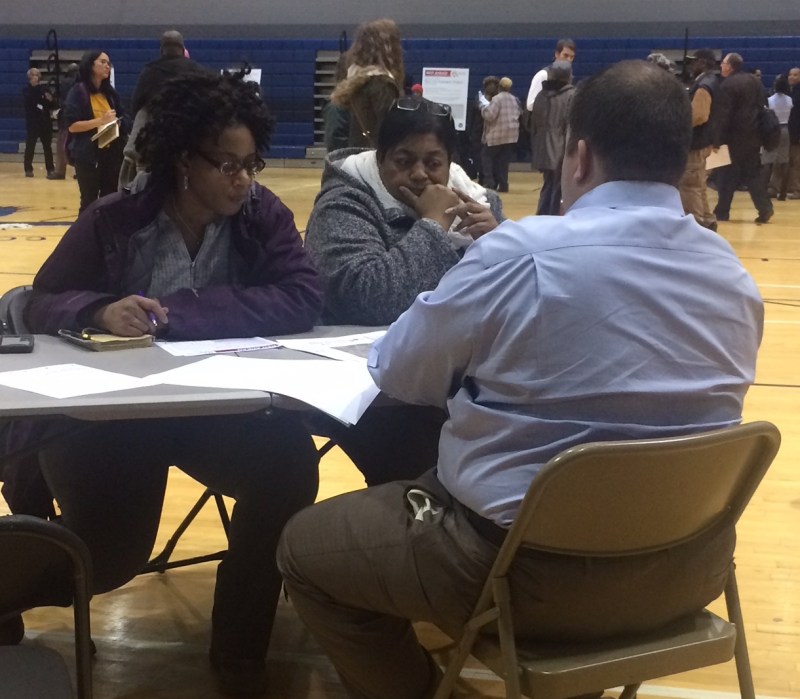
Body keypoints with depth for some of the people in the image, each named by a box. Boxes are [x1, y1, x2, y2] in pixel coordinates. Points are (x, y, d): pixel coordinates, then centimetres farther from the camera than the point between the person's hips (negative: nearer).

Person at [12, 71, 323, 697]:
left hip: (224, 405, 2)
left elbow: (303, 299, -20)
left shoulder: (261, 213, -5)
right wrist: (100, 311, -27)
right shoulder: (115, 219, -8)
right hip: (117, 409, -1)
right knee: (107, 559, -13)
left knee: (290, 459, -27)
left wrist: (175, 312, -26)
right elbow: (42, 304, -2)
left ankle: (239, 648, -6)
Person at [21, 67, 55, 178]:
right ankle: (28, 169, 11)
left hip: (45, 122, 2)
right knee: (30, 146, 0)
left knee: (47, 147, 2)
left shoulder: (44, 89, 7)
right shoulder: (26, 90, 1)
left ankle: (50, 170, 3)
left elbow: (52, 105, 9)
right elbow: (29, 101, -17)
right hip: (32, 122, -2)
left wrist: (50, 100, -12)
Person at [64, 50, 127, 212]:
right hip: (88, 154, -5)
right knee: (89, 201, -3)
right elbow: (72, 125, -11)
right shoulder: (78, 91, -4)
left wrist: (117, 122, -1)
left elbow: (121, 119, 22)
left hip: (111, 153, 6)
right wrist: (100, 121, -20)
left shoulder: (110, 92, 12)